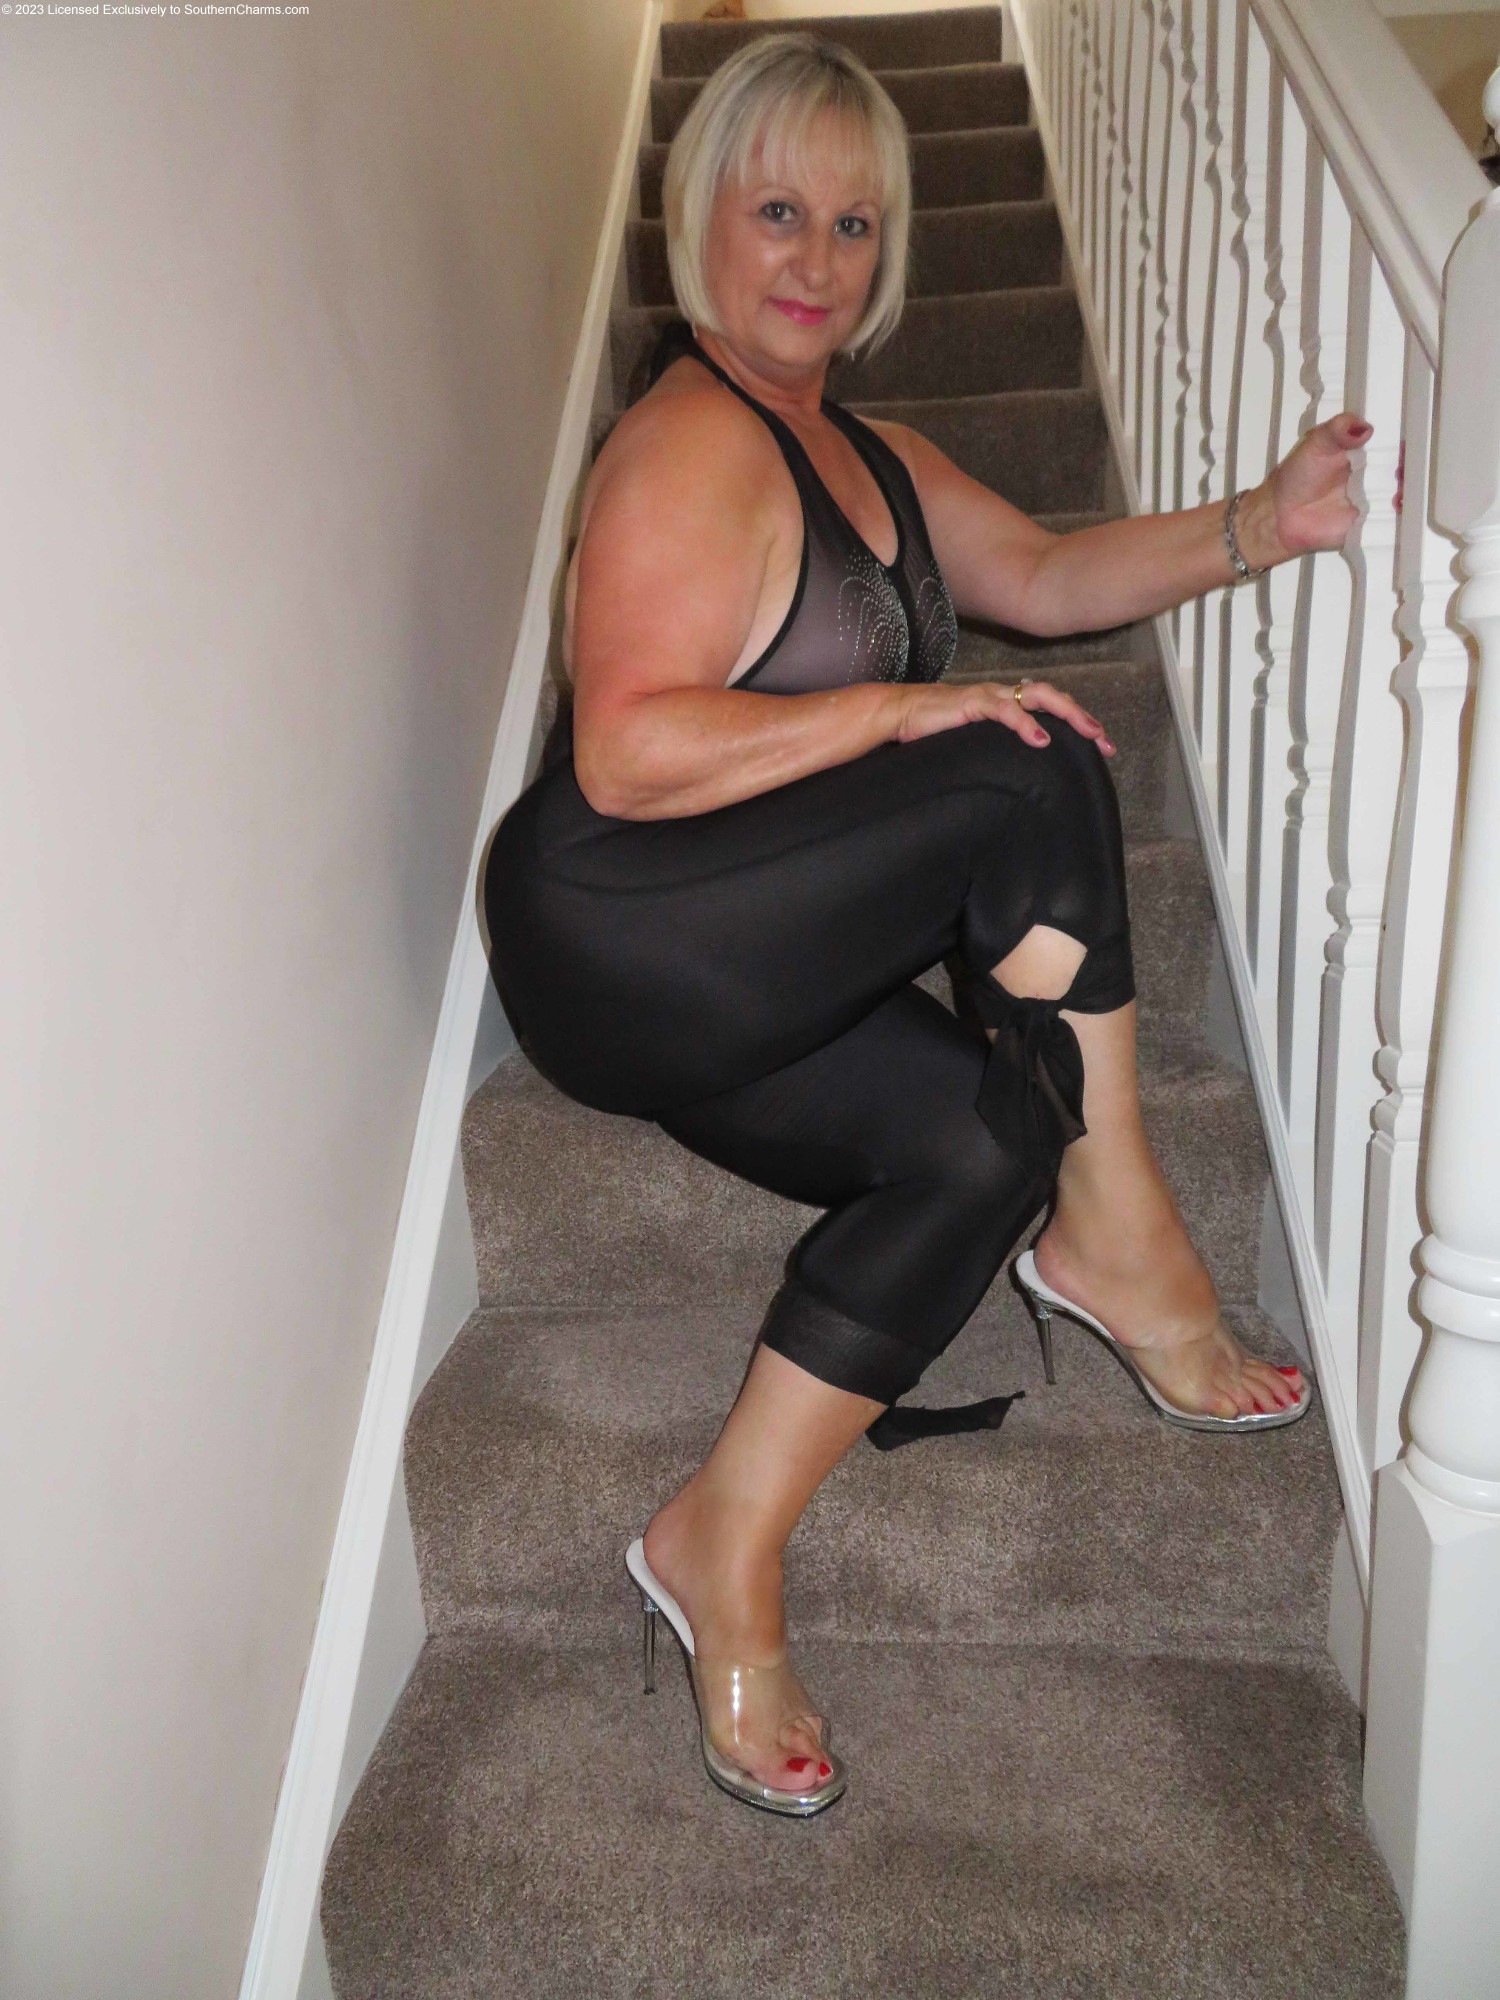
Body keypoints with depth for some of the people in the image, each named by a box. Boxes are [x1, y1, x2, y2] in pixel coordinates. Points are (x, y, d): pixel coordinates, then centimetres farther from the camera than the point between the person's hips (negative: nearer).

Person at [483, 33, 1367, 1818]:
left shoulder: (866, 453, 23)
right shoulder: (693, 446, -10)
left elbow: (1042, 573, 14)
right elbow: (626, 754, -21)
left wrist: (1260, 527, 1)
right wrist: (903, 704, -21)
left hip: (733, 984, 9)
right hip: (615, 947, -9)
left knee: (987, 1128, -14)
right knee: (1045, 781, -19)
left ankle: (723, 1550, -6)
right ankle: (1117, 1230, -6)